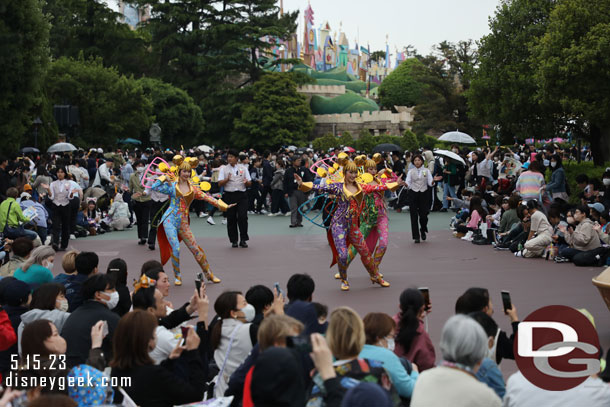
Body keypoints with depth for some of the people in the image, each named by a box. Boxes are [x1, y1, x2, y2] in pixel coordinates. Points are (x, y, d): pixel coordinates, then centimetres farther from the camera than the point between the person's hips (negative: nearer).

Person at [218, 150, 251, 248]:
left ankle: (243, 239, 1)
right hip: (229, 195, 0)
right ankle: (234, 240, 11)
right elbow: (220, 184, 1)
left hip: (242, 195, 0)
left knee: (243, 217, -8)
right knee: (231, 218, 2)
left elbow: (249, 183, 11)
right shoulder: (224, 169, 8)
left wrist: (246, 182, -12)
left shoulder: (243, 168, 11)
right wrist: (227, 179, -17)